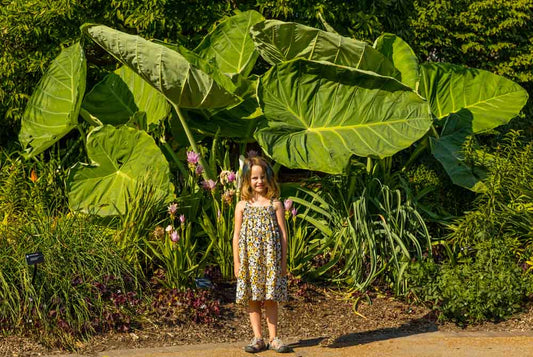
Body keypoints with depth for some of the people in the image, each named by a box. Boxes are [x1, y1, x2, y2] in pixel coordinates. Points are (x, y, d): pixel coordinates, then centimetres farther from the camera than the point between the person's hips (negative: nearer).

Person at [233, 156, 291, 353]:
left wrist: (283, 260, -2)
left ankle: (273, 338, 11)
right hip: (249, 260, 1)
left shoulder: (275, 204, 1)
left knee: (271, 299, 3)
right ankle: (258, 338, 13)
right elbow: (237, 235, 4)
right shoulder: (242, 206, 3)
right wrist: (237, 262, 1)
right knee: (252, 299, 5)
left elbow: (283, 233, 2)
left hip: (271, 259, -1)